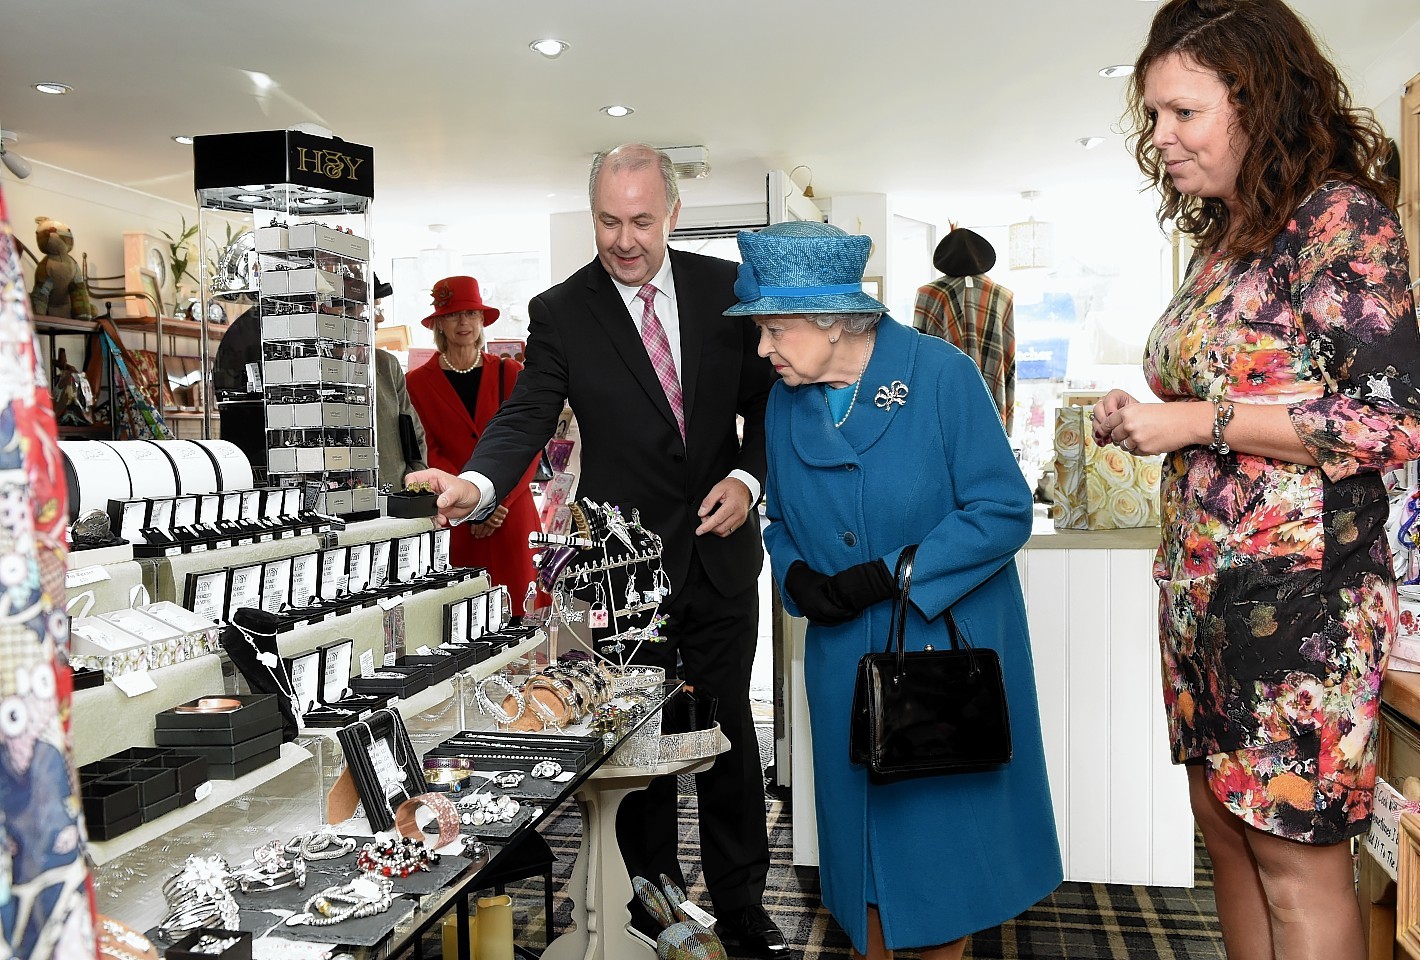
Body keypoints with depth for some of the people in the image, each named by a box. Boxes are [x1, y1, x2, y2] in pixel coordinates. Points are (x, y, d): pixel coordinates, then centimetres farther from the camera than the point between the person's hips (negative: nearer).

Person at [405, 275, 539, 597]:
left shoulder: (509, 373, 6)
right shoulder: (417, 382, 4)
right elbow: (428, 453, -1)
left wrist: (497, 501, -10)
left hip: (511, 513, 1)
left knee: (518, 603, 0)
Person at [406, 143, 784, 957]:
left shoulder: (726, 288, 1)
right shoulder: (562, 312, -5)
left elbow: (769, 395, 6)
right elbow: (528, 416, -15)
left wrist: (747, 477, -11)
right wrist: (478, 484, -35)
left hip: (719, 549, 2)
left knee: (730, 735, 14)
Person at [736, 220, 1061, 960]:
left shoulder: (940, 374, -15)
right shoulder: (785, 403, 1)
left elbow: (1003, 510, -16)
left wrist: (887, 575, -21)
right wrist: (796, 576, -10)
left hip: (949, 644, -4)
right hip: (845, 658, 4)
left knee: (945, 822, 8)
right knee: (863, 820, 14)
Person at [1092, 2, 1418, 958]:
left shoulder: (1341, 216, -9)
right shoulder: (1221, 240, 15)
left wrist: (1194, 420, -17)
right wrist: (1140, 419, 4)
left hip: (1297, 587, -8)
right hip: (1204, 585, 8)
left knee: (1296, 858, 0)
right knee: (1226, 825, 15)